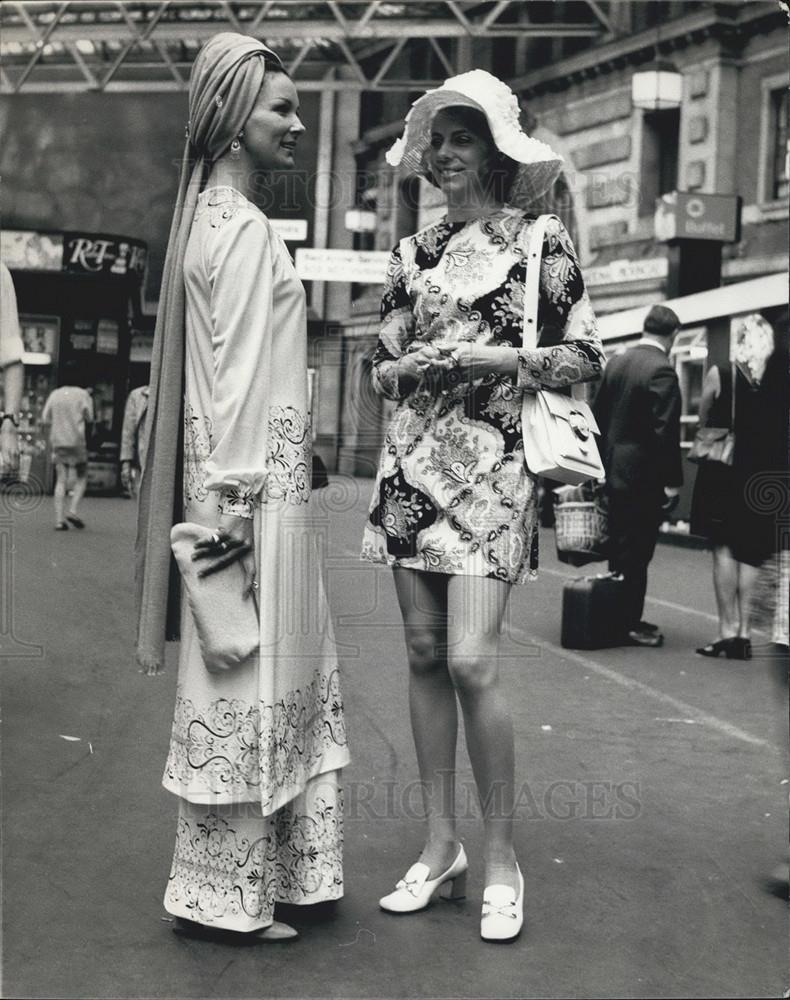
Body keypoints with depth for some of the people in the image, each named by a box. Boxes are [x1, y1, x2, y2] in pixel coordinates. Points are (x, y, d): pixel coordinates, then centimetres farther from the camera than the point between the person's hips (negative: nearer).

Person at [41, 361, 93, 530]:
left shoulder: (55, 394, 6)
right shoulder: (82, 394, -5)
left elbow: (45, 420, 7)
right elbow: (89, 418, -7)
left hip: (58, 442, 4)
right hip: (77, 442, -4)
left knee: (61, 481, 4)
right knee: (81, 478, 9)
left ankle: (59, 519, -2)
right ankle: (73, 510, -8)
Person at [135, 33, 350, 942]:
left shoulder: (214, 220, 16)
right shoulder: (245, 232, -13)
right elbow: (240, 381, -19)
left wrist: (241, 502, 17)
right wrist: (239, 509, -21)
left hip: (254, 491, 10)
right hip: (254, 493, -10)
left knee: (286, 683, 15)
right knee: (248, 692, -1)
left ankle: (275, 872, 25)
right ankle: (221, 895, 10)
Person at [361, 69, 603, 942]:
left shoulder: (542, 241, 2)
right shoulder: (413, 253, 14)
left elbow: (584, 357, -1)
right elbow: (382, 367, 16)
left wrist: (492, 358, -12)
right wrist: (415, 364, -6)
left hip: (492, 463, -5)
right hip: (413, 459, 5)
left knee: (470, 660, -13)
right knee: (424, 653, 5)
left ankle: (499, 858, 3)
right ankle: (439, 845, 17)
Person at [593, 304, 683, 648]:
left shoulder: (615, 362, 8)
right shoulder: (662, 370, -16)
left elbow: (598, 415, 12)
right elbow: (665, 430, -20)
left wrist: (602, 464, 19)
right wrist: (672, 481, -16)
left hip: (614, 471, 8)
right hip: (643, 474, -8)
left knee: (620, 546, 16)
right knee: (637, 551, -1)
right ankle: (630, 623, 5)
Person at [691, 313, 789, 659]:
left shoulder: (719, 375, -7)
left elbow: (703, 423, 2)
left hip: (724, 472, -3)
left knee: (724, 549, 3)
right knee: (751, 554, 8)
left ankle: (728, 630, -1)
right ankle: (744, 632, 7)